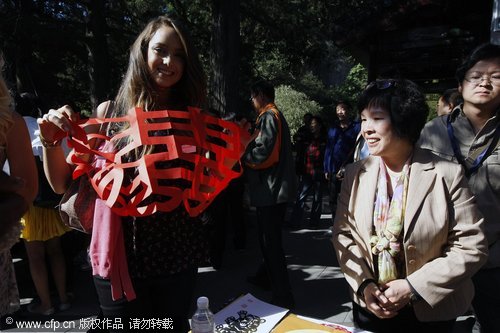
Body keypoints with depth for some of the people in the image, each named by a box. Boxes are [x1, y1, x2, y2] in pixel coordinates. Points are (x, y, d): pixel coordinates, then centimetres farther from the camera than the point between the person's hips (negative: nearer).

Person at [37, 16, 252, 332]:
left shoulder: (193, 118, 0)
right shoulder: (109, 112, -4)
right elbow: (63, 184, 1)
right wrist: (51, 142, -16)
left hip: (178, 255, 2)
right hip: (122, 255, -1)